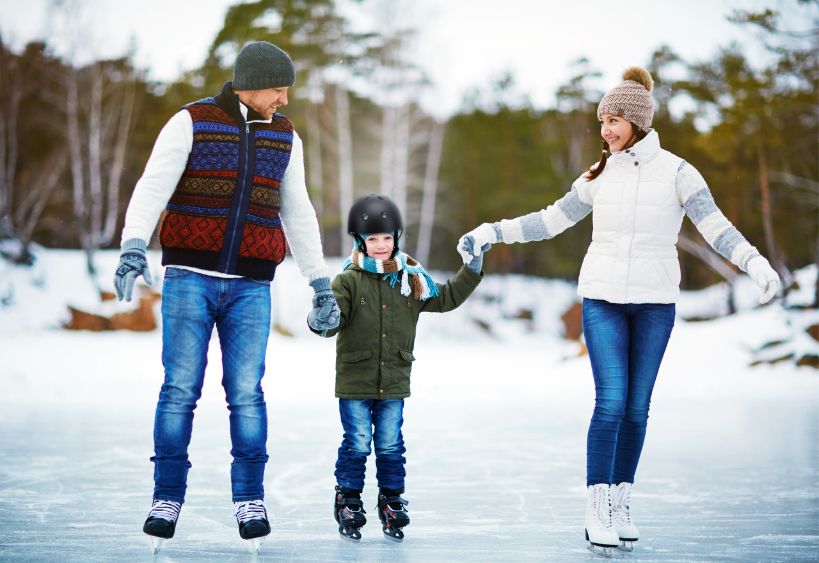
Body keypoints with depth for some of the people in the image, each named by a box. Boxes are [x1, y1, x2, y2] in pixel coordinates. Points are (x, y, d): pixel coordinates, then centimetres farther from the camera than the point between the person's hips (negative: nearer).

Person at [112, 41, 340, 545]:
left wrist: (322, 284, 15)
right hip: (190, 279, -2)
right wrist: (133, 248, -29)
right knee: (181, 389, -3)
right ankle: (168, 498, 7)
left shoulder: (284, 137, 9)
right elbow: (153, 188, -13)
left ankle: (250, 499, 8)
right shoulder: (191, 123, -3)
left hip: (250, 286, 2)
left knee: (247, 393, -3)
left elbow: (299, 216, 16)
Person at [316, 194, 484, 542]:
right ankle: (348, 502, 18)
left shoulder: (412, 278, 4)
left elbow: (445, 298, 16)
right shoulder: (349, 280, -9)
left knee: (391, 446, 9)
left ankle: (392, 502, 23)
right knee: (357, 444, 2)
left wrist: (472, 271, 10)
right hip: (354, 381, -3)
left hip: (394, 381, 3)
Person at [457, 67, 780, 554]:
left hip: (655, 302, -1)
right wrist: (492, 233, 7)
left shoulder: (676, 172, -3)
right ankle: (598, 510, -4)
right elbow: (552, 220, 13)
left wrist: (756, 263, -27)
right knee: (611, 403, -9)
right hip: (603, 298, 1)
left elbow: (717, 227, -12)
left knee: (637, 407, 4)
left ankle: (621, 503, 16)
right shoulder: (601, 175, 6)